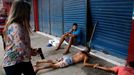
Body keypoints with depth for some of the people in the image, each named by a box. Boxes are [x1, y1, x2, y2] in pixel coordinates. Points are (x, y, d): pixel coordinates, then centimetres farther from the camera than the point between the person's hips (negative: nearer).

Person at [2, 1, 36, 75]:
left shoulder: (18, 26, 6)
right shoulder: (16, 27, -26)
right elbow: (21, 48, -32)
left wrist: (30, 50, 0)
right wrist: (31, 52, -13)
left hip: (22, 61, 9)